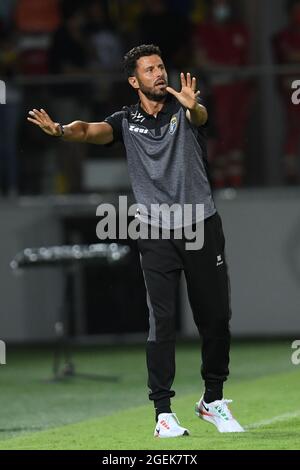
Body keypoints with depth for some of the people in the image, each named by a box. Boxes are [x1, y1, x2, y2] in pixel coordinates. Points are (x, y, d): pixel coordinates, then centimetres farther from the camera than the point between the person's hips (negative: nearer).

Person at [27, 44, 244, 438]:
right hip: (157, 234, -1)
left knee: (216, 318, 5)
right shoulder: (126, 121, 4)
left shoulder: (183, 109, 1)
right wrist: (61, 130, -39)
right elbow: (92, 131, -15)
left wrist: (193, 106, -49)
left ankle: (213, 401, 23)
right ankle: (163, 412, -4)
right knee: (162, 321, -7)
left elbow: (199, 117, -23)